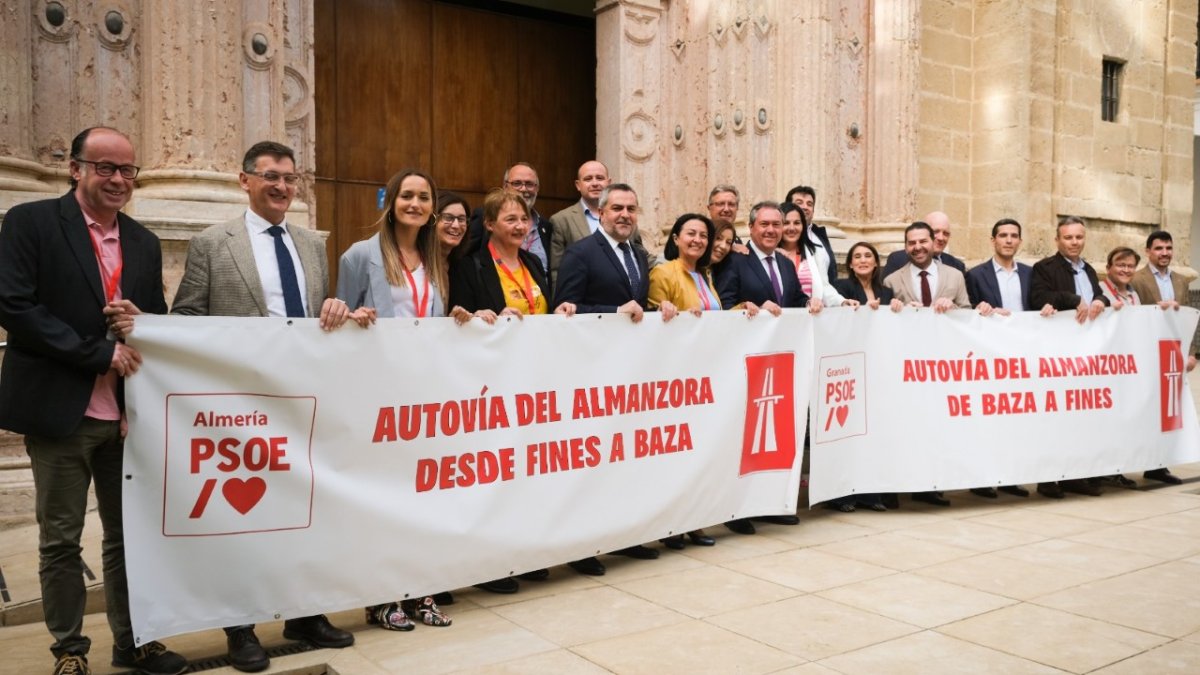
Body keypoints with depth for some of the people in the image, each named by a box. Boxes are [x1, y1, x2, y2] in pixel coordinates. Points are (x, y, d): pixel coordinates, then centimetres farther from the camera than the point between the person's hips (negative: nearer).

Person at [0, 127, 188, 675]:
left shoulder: (144, 243, 12)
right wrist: (100, 351, -15)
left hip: (127, 412, 5)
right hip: (60, 409, -4)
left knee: (129, 532, 11)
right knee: (60, 538, 7)